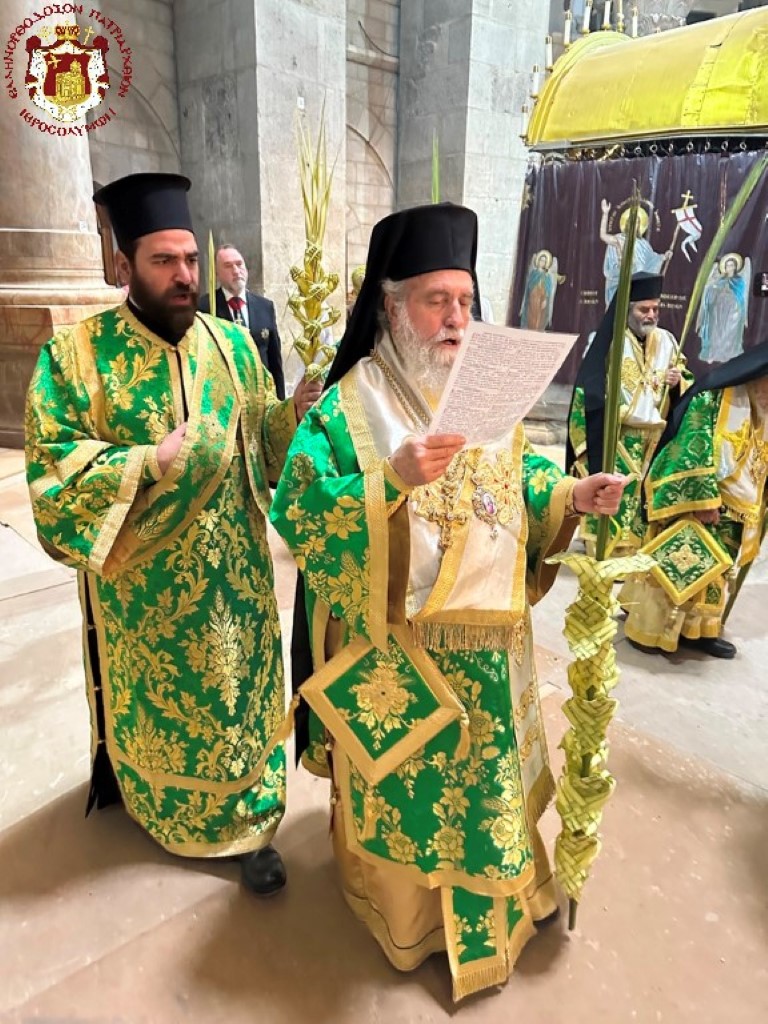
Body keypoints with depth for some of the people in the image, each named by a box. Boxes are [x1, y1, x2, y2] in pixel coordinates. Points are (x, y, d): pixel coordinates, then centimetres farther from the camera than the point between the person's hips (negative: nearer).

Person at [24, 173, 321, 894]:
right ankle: (152, 798, 45)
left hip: (232, 566, 3)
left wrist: (295, 413, -16)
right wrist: (146, 463, -25)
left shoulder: (232, 342, 2)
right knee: (149, 696, 17)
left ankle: (248, 822, 30)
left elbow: (261, 436, 5)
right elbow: (54, 467, -12)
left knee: (239, 688, 11)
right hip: (142, 576, -2)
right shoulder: (76, 354, -8)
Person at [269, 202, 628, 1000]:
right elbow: (295, 516, -20)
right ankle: (405, 902, 44)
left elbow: (519, 483, 11)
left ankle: (484, 880, 51)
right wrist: (393, 479, -32)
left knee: (486, 770, 23)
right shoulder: (347, 407, -13)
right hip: (395, 648, -5)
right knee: (403, 782, 15)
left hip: (485, 636, 5)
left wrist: (571, 495, -9)